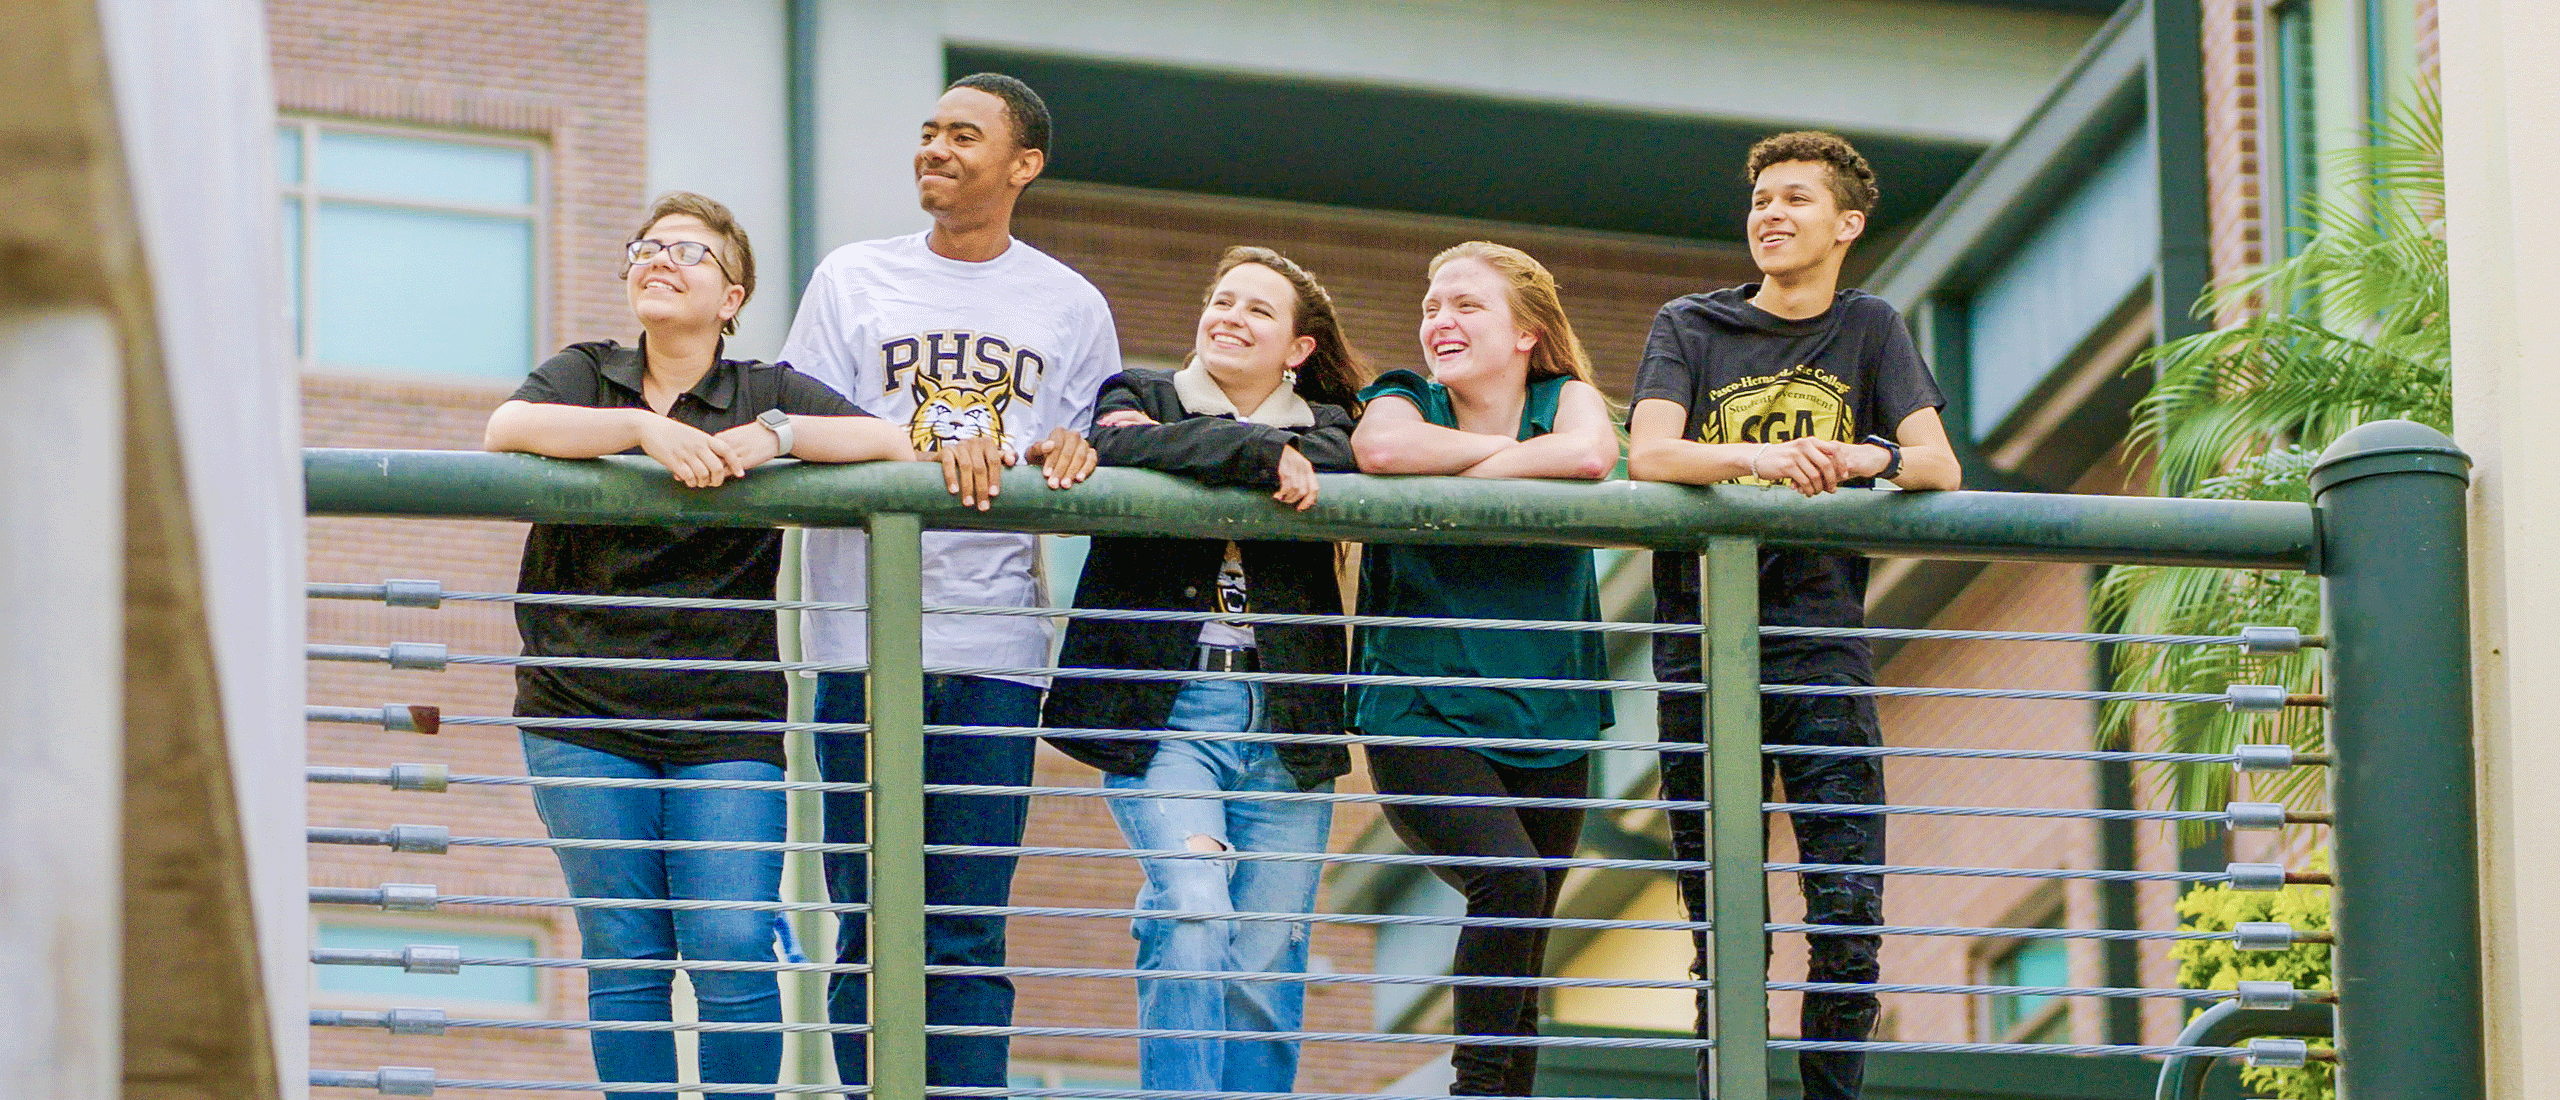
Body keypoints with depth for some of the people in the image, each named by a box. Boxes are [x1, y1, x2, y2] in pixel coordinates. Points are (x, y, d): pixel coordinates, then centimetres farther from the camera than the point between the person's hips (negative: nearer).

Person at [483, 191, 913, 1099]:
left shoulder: (768, 393, 11)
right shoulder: (585, 375, 12)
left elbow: (890, 443, -3)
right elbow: (507, 430, -10)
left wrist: (770, 437, -16)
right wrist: (645, 427, -22)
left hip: (726, 724, -1)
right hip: (585, 718, 1)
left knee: (736, 954, -11)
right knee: (623, 959, -1)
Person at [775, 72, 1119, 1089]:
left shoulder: (1071, 308, 13)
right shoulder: (852, 281, 11)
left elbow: (1092, 471, 15)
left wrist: (1071, 458, -10)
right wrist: (931, 454, -15)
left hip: (995, 650, 0)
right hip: (865, 635, 0)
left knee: (970, 938, -2)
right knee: (871, 932, -2)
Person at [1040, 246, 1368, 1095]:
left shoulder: (1322, 426, 18)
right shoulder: (1140, 395, 13)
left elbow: (1347, 471, -6)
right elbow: (1118, 451, -11)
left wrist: (1178, 446, -10)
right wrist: (1261, 456, -17)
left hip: (1286, 718, 2)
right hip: (1165, 709, -2)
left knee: (1266, 964, -1)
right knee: (1192, 911, -22)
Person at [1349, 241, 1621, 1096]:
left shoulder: (1566, 398, 5)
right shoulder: (1407, 401, 2)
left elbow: (1591, 455, -20)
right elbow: (1379, 449, -23)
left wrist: (1458, 479, -15)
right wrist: (1506, 449, -13)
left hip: (1545, 721, 3)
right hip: (1422, 714, -3)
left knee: (1518, 972, 6)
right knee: (1509, 880, -26)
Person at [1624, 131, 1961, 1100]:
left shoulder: (1869, 330, 11)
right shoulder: (1690, 328, 8)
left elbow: (1939, 466, 0)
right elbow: (1649, 455, -7)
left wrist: (1862, 457, -22)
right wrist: (1757, 457, -26)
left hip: (1822, 643, 0)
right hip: (1701, 650, 0)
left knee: (1849, 911, -9)